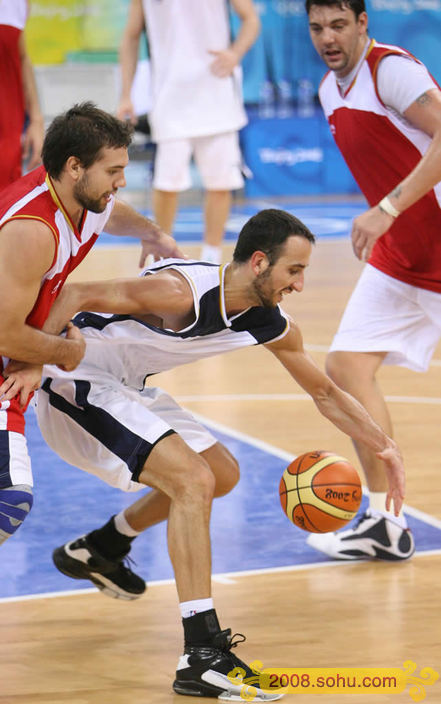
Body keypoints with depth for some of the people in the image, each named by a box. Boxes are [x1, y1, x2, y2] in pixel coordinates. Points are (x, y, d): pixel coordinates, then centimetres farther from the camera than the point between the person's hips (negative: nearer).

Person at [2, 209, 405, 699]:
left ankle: (96, 551, 38)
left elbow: (325, 394, 11)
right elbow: (76, 295, -30)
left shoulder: (270, 326, -3)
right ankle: (202, 658, -26)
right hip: (77, 382, -10)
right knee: (193, 480, -23)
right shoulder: (183, 291, -29)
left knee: (222, 475, 20)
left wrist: (385, 448, 4)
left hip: (125, 389, 10)